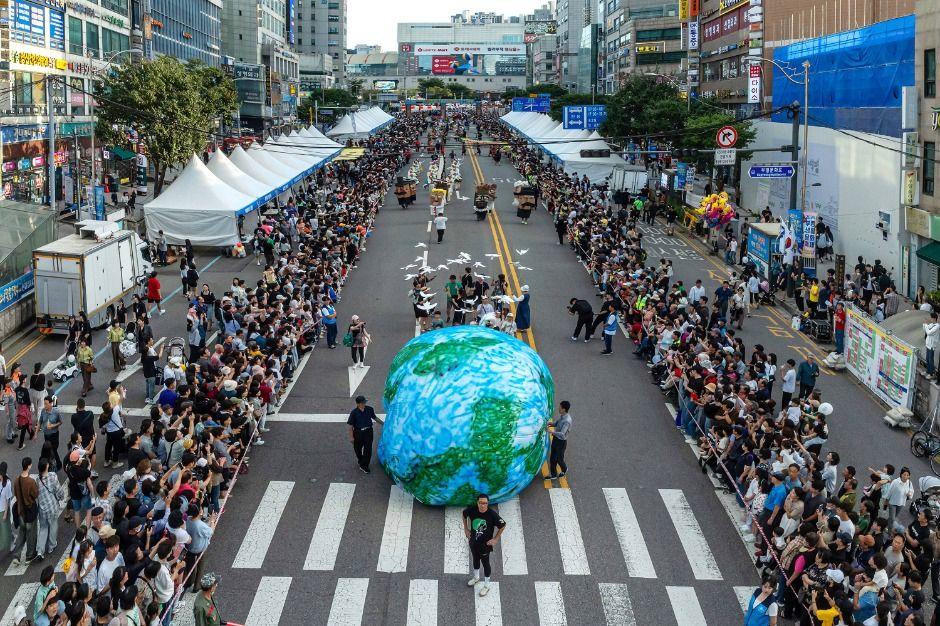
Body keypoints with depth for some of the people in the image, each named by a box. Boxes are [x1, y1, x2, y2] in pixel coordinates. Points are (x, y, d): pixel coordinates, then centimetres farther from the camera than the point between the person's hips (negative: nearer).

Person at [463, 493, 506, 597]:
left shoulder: (492, 514, -28)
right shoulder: (472, 510, -20)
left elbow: (503, 526, -14)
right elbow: (464, 514, 4)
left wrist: (495, 539, -11)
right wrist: (466, 529, 4)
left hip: (485, 544, -4)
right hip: (473, 542, 4)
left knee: (485, 564, 14)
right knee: (475, 560, 27)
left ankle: (486, 586, 35)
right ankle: (476, 577, 55)